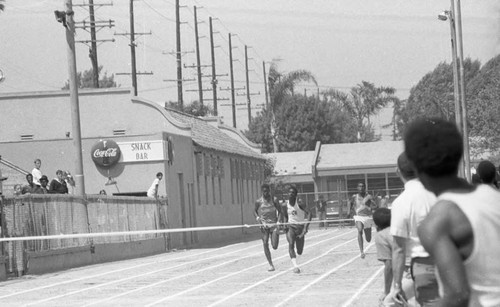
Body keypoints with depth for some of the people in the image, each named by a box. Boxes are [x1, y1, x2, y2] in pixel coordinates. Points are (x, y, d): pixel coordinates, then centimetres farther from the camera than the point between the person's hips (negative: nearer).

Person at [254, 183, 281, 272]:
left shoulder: (274, 201, -2)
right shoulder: (258, 202, 0)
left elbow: (279, 211, 9)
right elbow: (255, 211, 14)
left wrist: (278, 221, -6)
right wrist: (257, 217, -6)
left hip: (274, 225, -1)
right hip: (264, 225, 1)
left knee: (275, 247, -8)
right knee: (265, 244, -9)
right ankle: (271, 265, -2)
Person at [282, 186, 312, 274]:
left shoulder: (299, 203, -13)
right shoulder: (286, 204, 0)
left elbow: (309, 214, -22)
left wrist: (306, 227, -31)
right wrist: (285, 224, -2)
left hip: (300, 226, -2)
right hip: (290, 226, 2)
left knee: (300, 252, 4)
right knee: (291, 244, -26)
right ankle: (295, 265, -34)